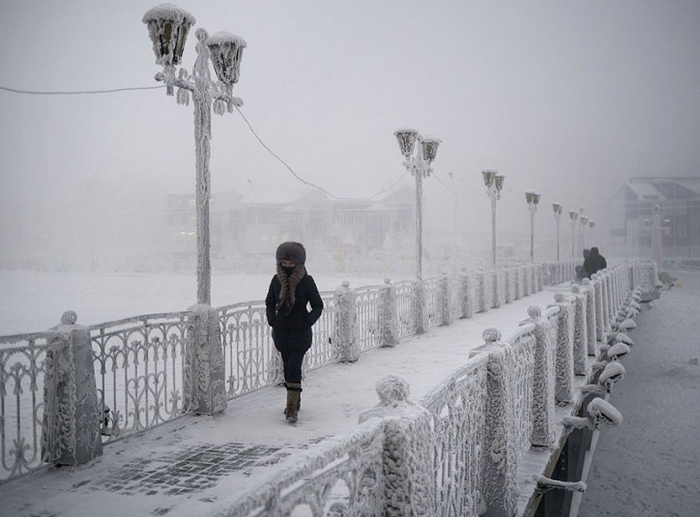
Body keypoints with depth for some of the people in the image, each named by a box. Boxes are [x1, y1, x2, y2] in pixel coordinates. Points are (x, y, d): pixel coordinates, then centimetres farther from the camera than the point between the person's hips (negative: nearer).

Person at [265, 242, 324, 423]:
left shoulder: (307, 281, -9)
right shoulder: (277, 280, 2)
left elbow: (318, 306, -1)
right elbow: (270, 303, 13)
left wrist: (308, 321, -14)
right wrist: (271, 319, -3)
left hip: (300, 332, -4)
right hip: (282, 331, 4)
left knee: (294, 367, -12)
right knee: (288, 366, 13)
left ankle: (292, 408, -12)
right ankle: (295, 400, 30)